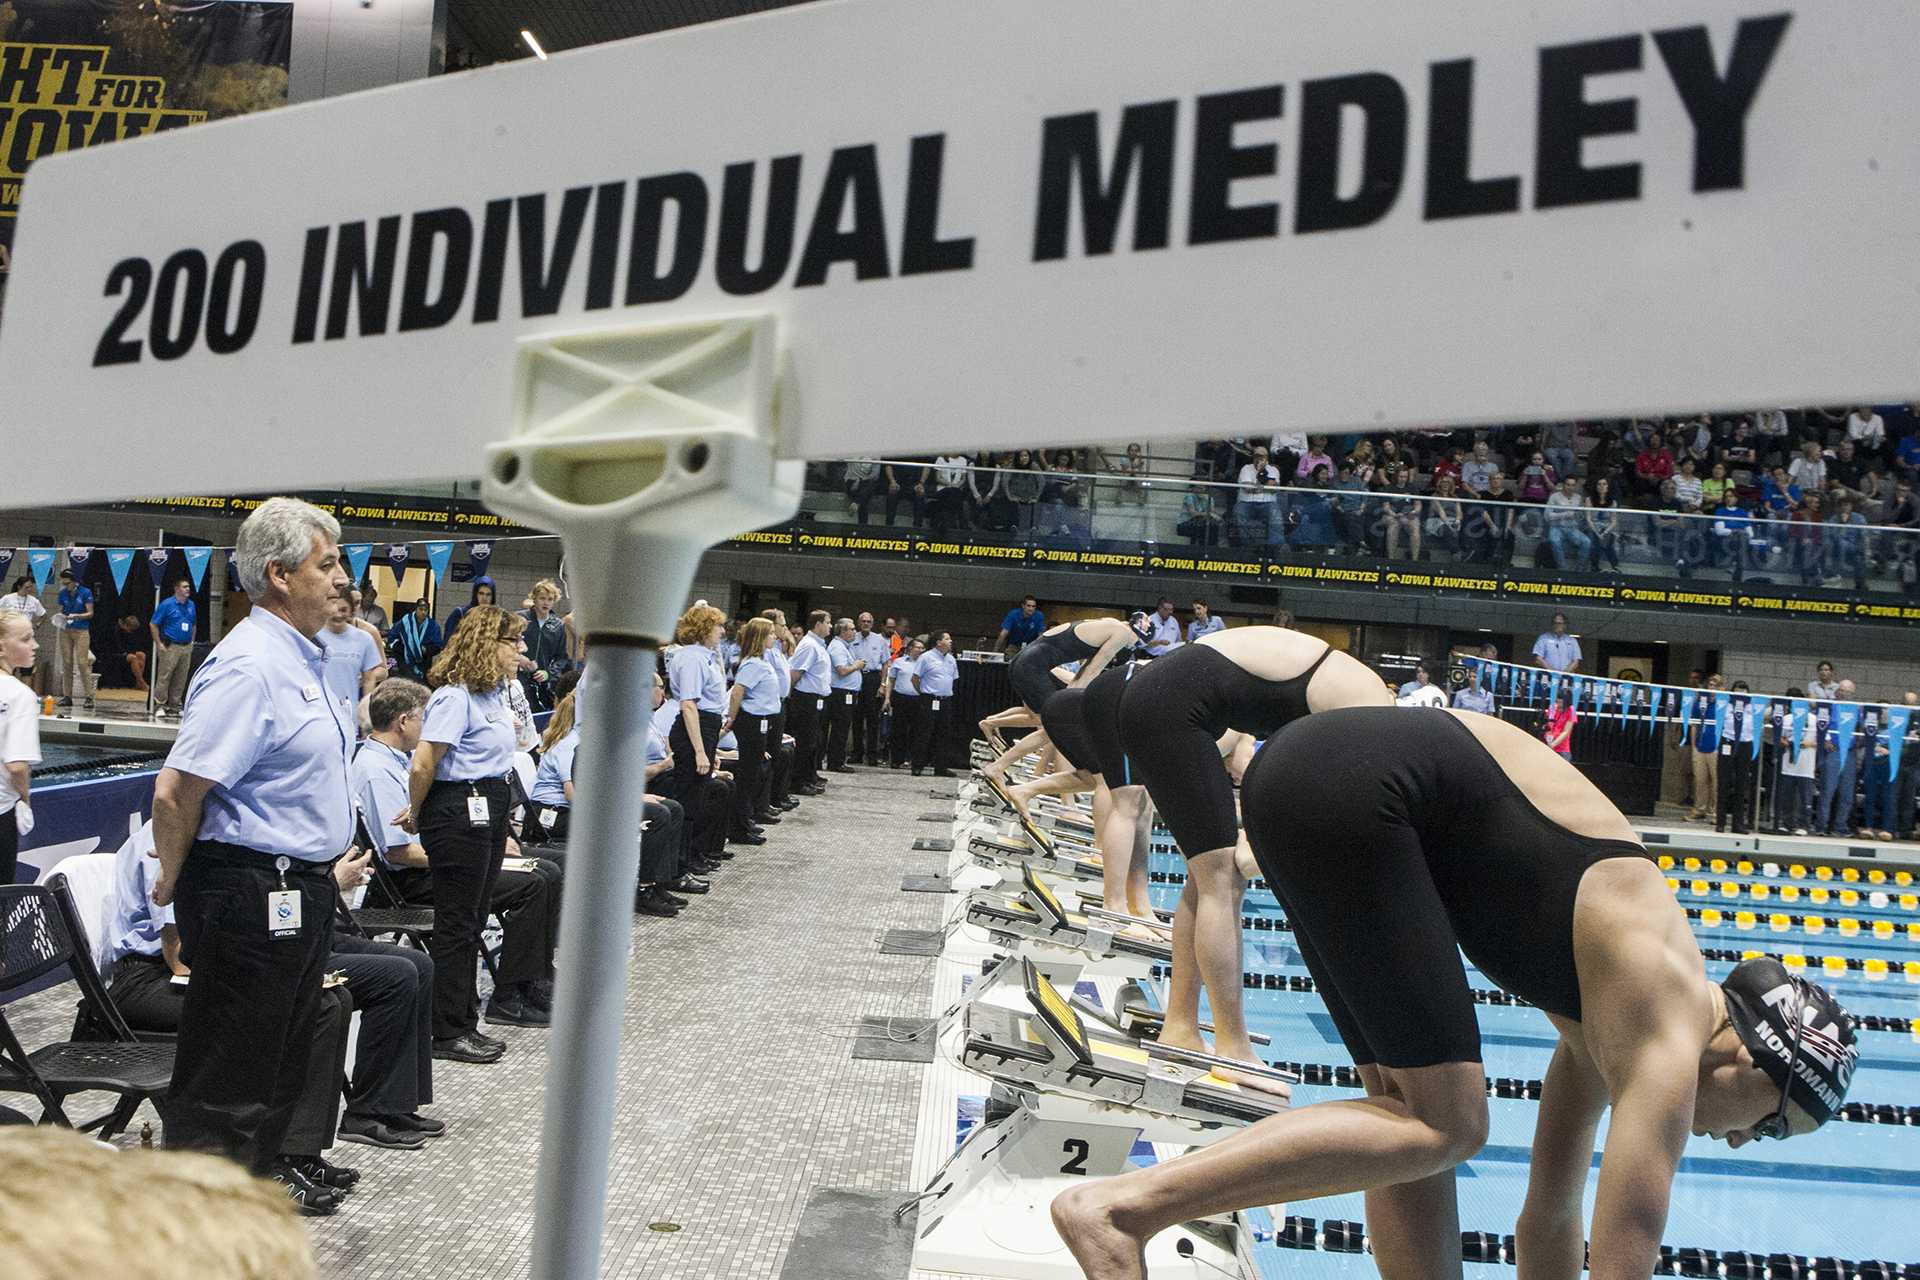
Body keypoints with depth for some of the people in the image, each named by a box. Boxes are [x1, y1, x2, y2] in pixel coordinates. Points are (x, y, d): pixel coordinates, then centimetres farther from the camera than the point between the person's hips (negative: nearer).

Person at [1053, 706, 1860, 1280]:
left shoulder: (1609, 1013, 21)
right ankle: (1123, 1205, -11)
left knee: (1414, 1112, 13)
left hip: (1316, 770, 10)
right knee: (1443, 1127, -5)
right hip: (1352, 791, -9)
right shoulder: (1667, 1039, -3)